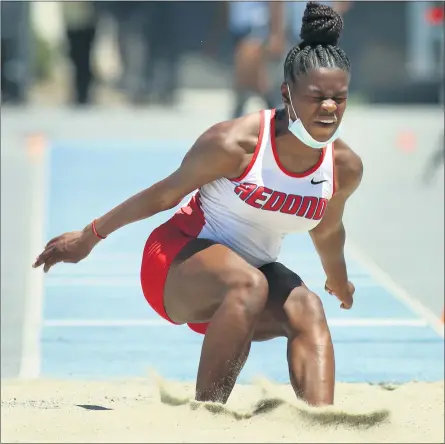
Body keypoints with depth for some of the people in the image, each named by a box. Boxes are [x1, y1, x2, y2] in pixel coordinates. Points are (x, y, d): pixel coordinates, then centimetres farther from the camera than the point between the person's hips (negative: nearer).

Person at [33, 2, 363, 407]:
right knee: (249, 285, -37)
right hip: (179, 259, -5)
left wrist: (339, 282, 35)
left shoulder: (345, 168, -7)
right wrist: (89, 236, 3)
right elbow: (166, 193, -8)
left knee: (306, 309, -27)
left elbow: (326, 231, 17)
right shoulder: (235, 143, -23)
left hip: (253, 269, 5)